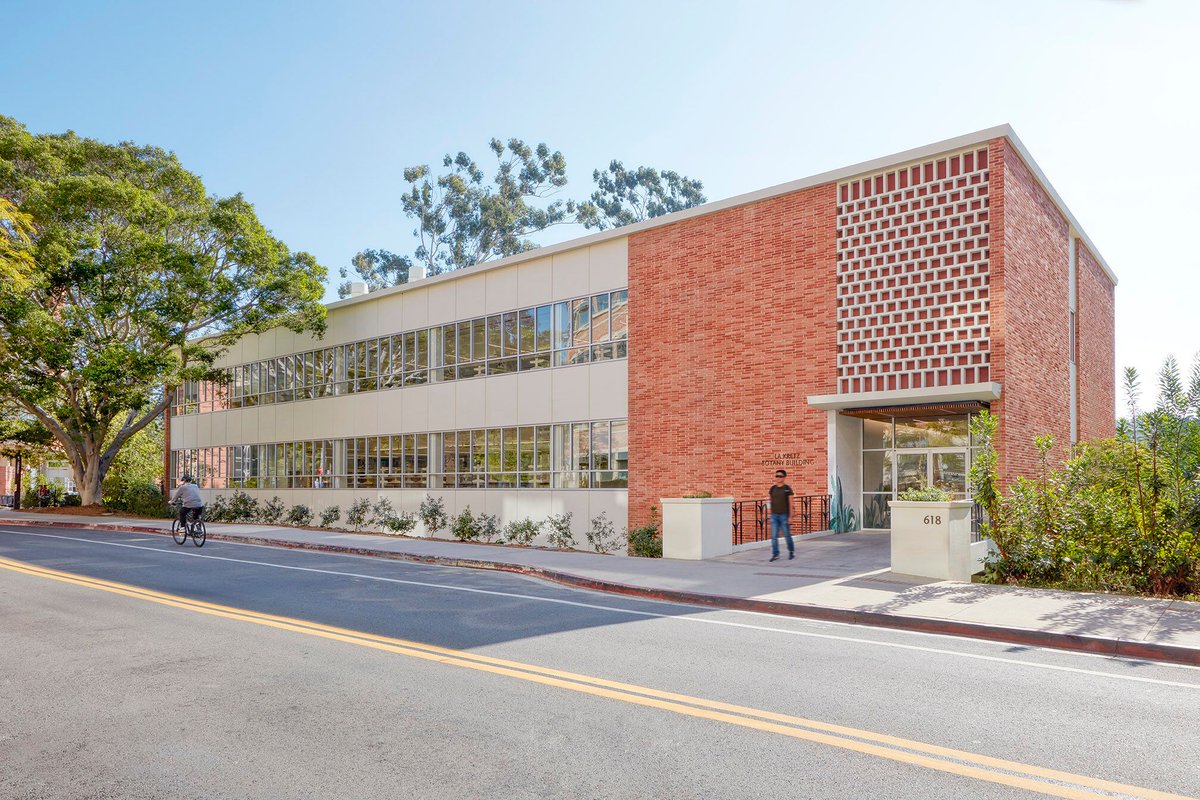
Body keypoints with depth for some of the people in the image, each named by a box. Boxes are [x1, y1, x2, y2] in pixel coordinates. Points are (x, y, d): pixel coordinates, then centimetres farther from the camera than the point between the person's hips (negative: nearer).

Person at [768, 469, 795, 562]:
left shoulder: (787, 489, -7)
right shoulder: (773, 488, 6)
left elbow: (790, 503, -6)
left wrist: (790, 517, -10)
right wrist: (771, 514, 12)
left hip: (784, 515, -4)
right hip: (774, 515, 4)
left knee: (787, 535, 7)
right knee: (774, 536, -2)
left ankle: (791, 551, 28)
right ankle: (775, 554, 4)